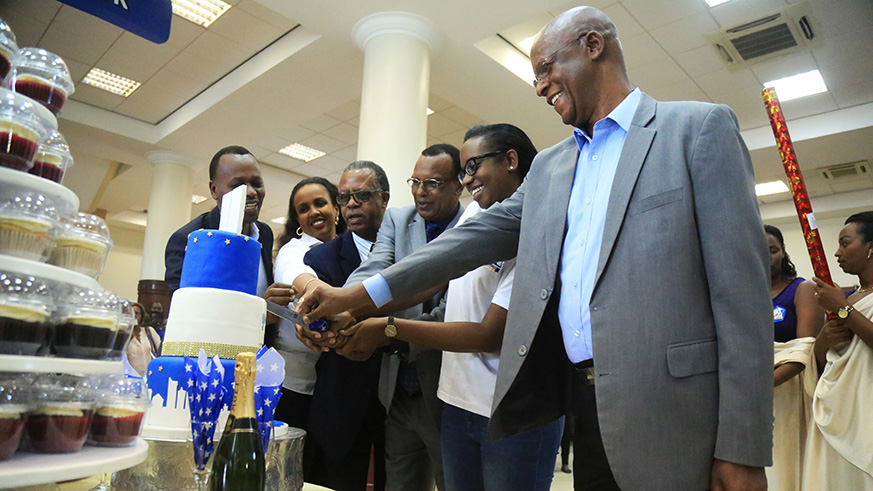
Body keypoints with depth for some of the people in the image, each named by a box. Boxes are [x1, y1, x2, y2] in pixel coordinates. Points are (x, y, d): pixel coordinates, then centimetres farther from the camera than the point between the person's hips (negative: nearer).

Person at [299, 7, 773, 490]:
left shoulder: (699, 127, -2)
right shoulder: (548, 167, 15)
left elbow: (739, 285, -8)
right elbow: (478, 235, 10)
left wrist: (742, 447, -12)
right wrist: (362, 294, 3)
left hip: (670, 413, -5)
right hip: (586, 411, 5)